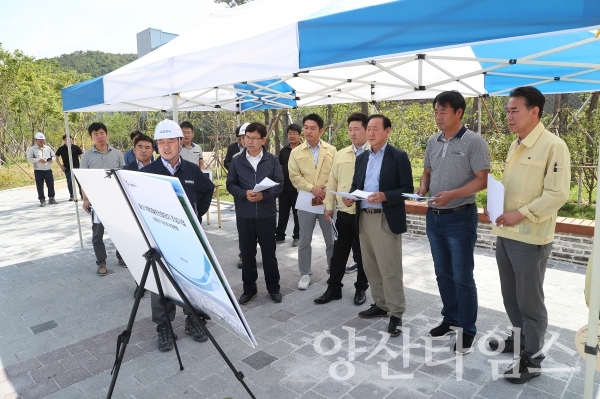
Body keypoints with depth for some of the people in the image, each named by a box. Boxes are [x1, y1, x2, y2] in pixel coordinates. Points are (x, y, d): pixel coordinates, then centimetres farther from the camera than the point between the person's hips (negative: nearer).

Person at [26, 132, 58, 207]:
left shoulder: (48, 148, 11)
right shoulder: (32, 149, -1)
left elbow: (53, 156, 15)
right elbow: (29, 158, -8)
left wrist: (51, 159, -7)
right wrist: (39, 160, -19)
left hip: (48, 170, 3)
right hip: (38, 171, -3)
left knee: (51, 184, 5)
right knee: (40, 186, 0)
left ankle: (51, 199, 17)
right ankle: (42, 200, 7)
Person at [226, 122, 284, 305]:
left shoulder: (272, 160, -1)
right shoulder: (236, 160, 1)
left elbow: (279, 184, -4)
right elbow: (231, 184, 2)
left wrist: (263, 195, -19)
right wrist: (245, 194, -17)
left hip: (267, 213, -1)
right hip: (244, 214, 1)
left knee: (269, 252, 10)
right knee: (247, 252, 10)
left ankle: (273, 287, 26)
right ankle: (249, 288, 25)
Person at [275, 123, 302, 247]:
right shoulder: (283, 151, 8)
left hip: (298, 188, -4)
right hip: (284, 188, 4)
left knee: (297, 214, 7)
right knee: (283, 213, 12)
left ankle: (297, 237, 19)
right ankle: (280, 235, 23)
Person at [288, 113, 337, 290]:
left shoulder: (331, 150, 4)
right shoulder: (296, 152, 3)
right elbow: (294, 176, -4)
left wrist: (325, 190, -14)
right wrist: (312, 188, -15)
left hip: (327, 200, 0)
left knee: (331, 239, 10)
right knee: (304, 241, 7)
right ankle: (305, 274, 20)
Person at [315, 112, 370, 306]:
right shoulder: (340, 155, 9)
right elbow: (333, 181, 10)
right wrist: (329, 205, 8)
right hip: (344, 212, 4)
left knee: (362, 254, 10)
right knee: (339, 252, 12)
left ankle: (361, 289, 27)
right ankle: (333, 288, 25)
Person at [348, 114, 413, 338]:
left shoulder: (399, 157, -4)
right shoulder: (361, 158, 14)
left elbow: (407, 189, -9)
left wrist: (384, 196, -24)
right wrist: (350, 196, -6)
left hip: (387, 220, -6)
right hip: (364, 219, 7)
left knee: (390, 269, -2)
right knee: (371, 267, 14)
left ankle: (396, 314, 11)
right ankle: (380, 305, 29)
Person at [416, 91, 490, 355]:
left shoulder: (474, 142, -11)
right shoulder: (432, 142, 9)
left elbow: (482, 180, -14)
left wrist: (451, 194, -25)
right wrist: (422, 188, -4)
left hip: (460, 218, -6)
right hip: (434, 217, 7)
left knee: (462, 278, 2)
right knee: (443, 274, 16)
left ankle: (467, 330, 18)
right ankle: (450, 320, 32)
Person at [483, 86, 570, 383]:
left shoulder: (553, 146, -12)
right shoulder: (515, 146, 12)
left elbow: (558, 194, -18)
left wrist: (521, 214, -22)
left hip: (530, 237, -8)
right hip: (505, 233, 8)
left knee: (529, 300, 5)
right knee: (510, 295, 19)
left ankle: (532, 359, 21)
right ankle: (519, 339, 39)